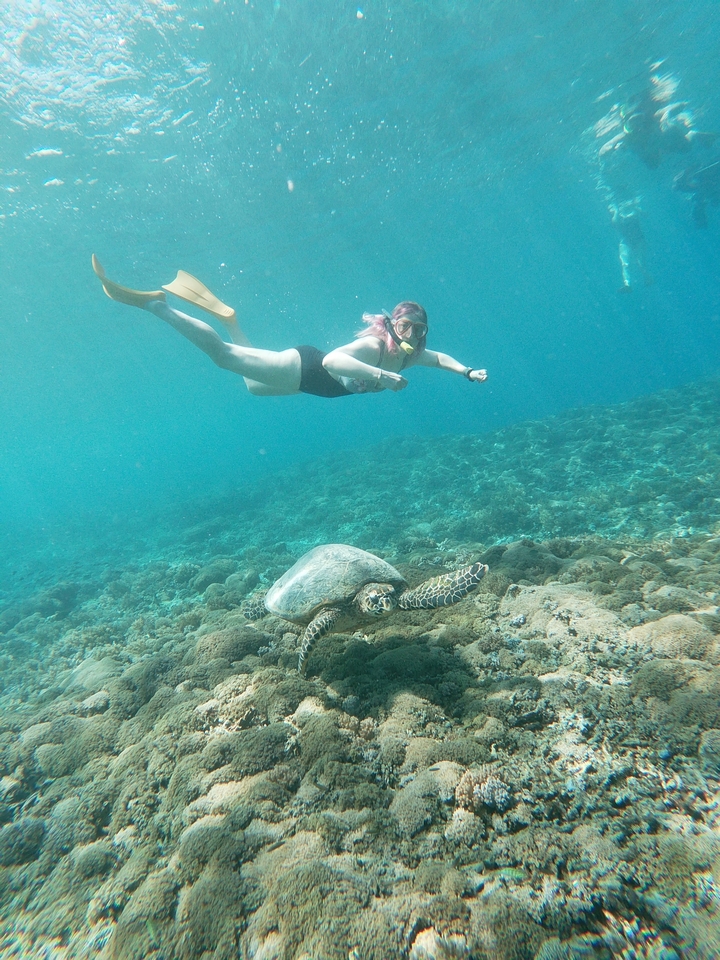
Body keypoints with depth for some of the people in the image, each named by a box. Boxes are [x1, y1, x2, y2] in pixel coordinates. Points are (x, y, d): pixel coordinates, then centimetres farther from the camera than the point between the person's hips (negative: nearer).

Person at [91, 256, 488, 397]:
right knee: (223, 354, -6)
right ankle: (154, 302, 5)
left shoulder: (409, 355, -3)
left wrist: (468, 372, 2)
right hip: (304, 367, -8)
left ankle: (226, 314, 34)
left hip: (316, 382, 8)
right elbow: (331, 360, -43)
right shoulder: (373, 344, -28)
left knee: (253, 384, 25)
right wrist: (380, 376, -51)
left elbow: (439, 357, 16)